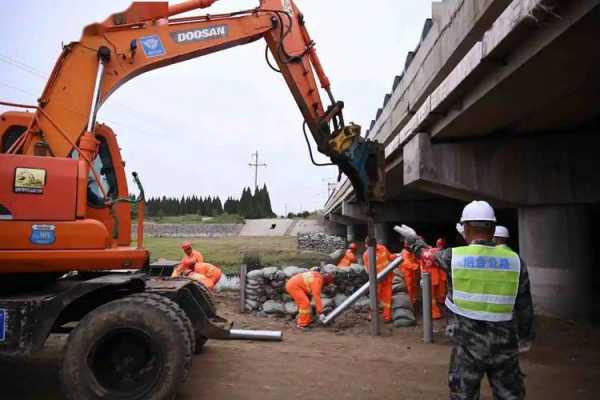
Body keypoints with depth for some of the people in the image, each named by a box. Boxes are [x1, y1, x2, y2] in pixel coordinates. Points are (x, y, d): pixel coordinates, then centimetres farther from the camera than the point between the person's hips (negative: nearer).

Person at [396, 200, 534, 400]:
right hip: (504, 344, 2)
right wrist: (525, 336, 19)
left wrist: (413, 239, 31)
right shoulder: (515, 260, -4)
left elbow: (427, 253, 11)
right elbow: (524, 306, 3)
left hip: (467, 344, -2)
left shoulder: (453, 256, -10)